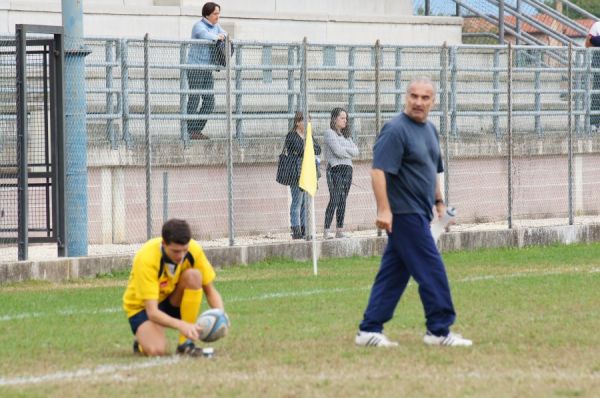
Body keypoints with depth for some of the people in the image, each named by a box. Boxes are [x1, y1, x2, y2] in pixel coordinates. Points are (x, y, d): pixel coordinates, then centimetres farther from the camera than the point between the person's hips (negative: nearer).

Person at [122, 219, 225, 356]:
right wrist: (182, 325, -51)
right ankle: (142, 341, 7)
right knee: (156, 350, -33)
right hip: (142, 306, -4)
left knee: (193, 276, -28)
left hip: (173, 301, 4)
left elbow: (210, 291, -10)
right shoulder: (147, 259, -32)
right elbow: (152, 312, -36)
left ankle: (185, 343, -18)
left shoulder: (194, 250, -20)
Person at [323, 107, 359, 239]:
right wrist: (349, 152, 3)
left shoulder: (346, 135, 20)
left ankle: (340, 230, 6)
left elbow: (356, 151, 9)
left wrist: (344, 150, -6)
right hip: (335, 169, -7)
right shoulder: (330, 133, -2)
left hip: (347, 169, 7)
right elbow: (338, 151, -13)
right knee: (334, 200, -14)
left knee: (343, 201, 5)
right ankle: (326, 231, -16)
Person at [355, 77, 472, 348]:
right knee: (431, 270, -7)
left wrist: (439, 202, 24)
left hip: (419, 213, 9)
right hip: (404, 213, -9)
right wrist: (384, 210, -26)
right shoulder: (395, 130, -13)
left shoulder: (429, 130, 16)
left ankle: (369, 330, 12)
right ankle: (439, 330, -1)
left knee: (394, 273, 9)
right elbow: (378, 171, -20)